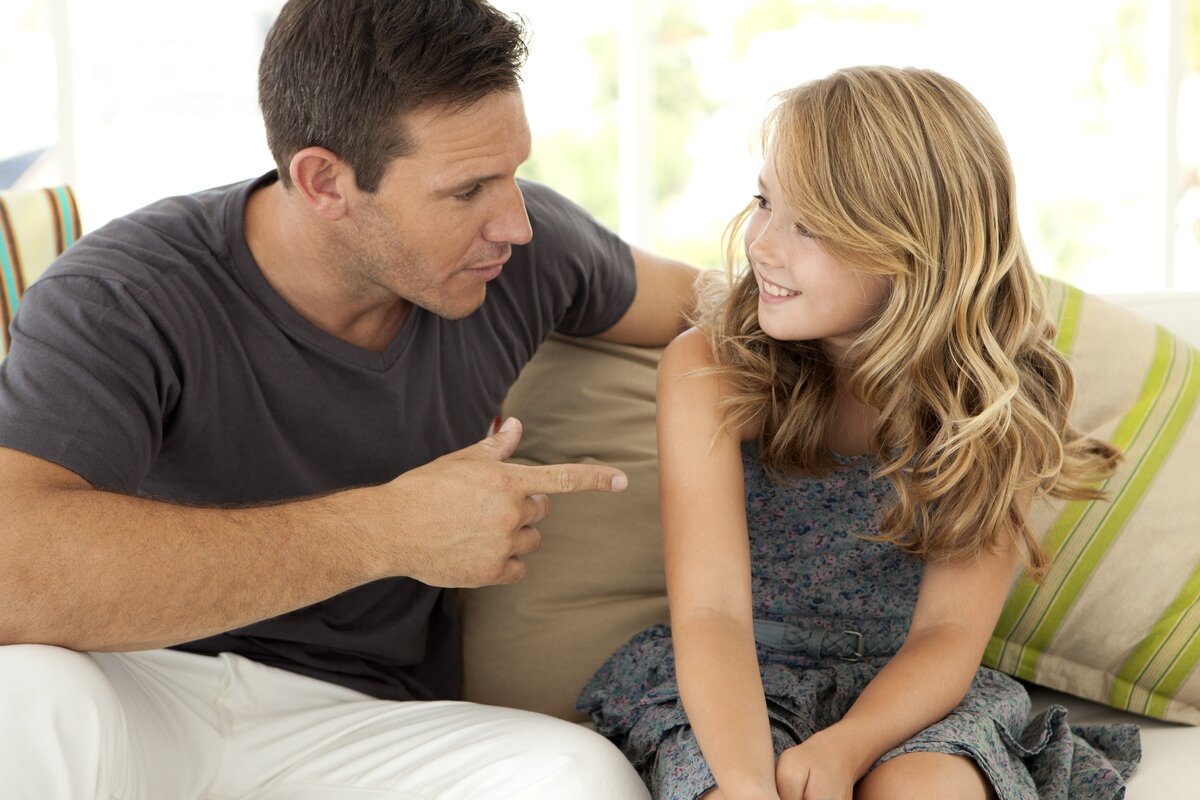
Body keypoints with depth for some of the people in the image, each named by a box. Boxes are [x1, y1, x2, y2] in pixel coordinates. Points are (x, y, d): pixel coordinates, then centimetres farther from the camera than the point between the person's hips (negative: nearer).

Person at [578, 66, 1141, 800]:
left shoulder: (1001, 406, -11)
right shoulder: (708, 370, -16)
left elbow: (947, 635, -13)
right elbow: (712, 611, -24)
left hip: (902, 692, 1)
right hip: (738, 686, 0)